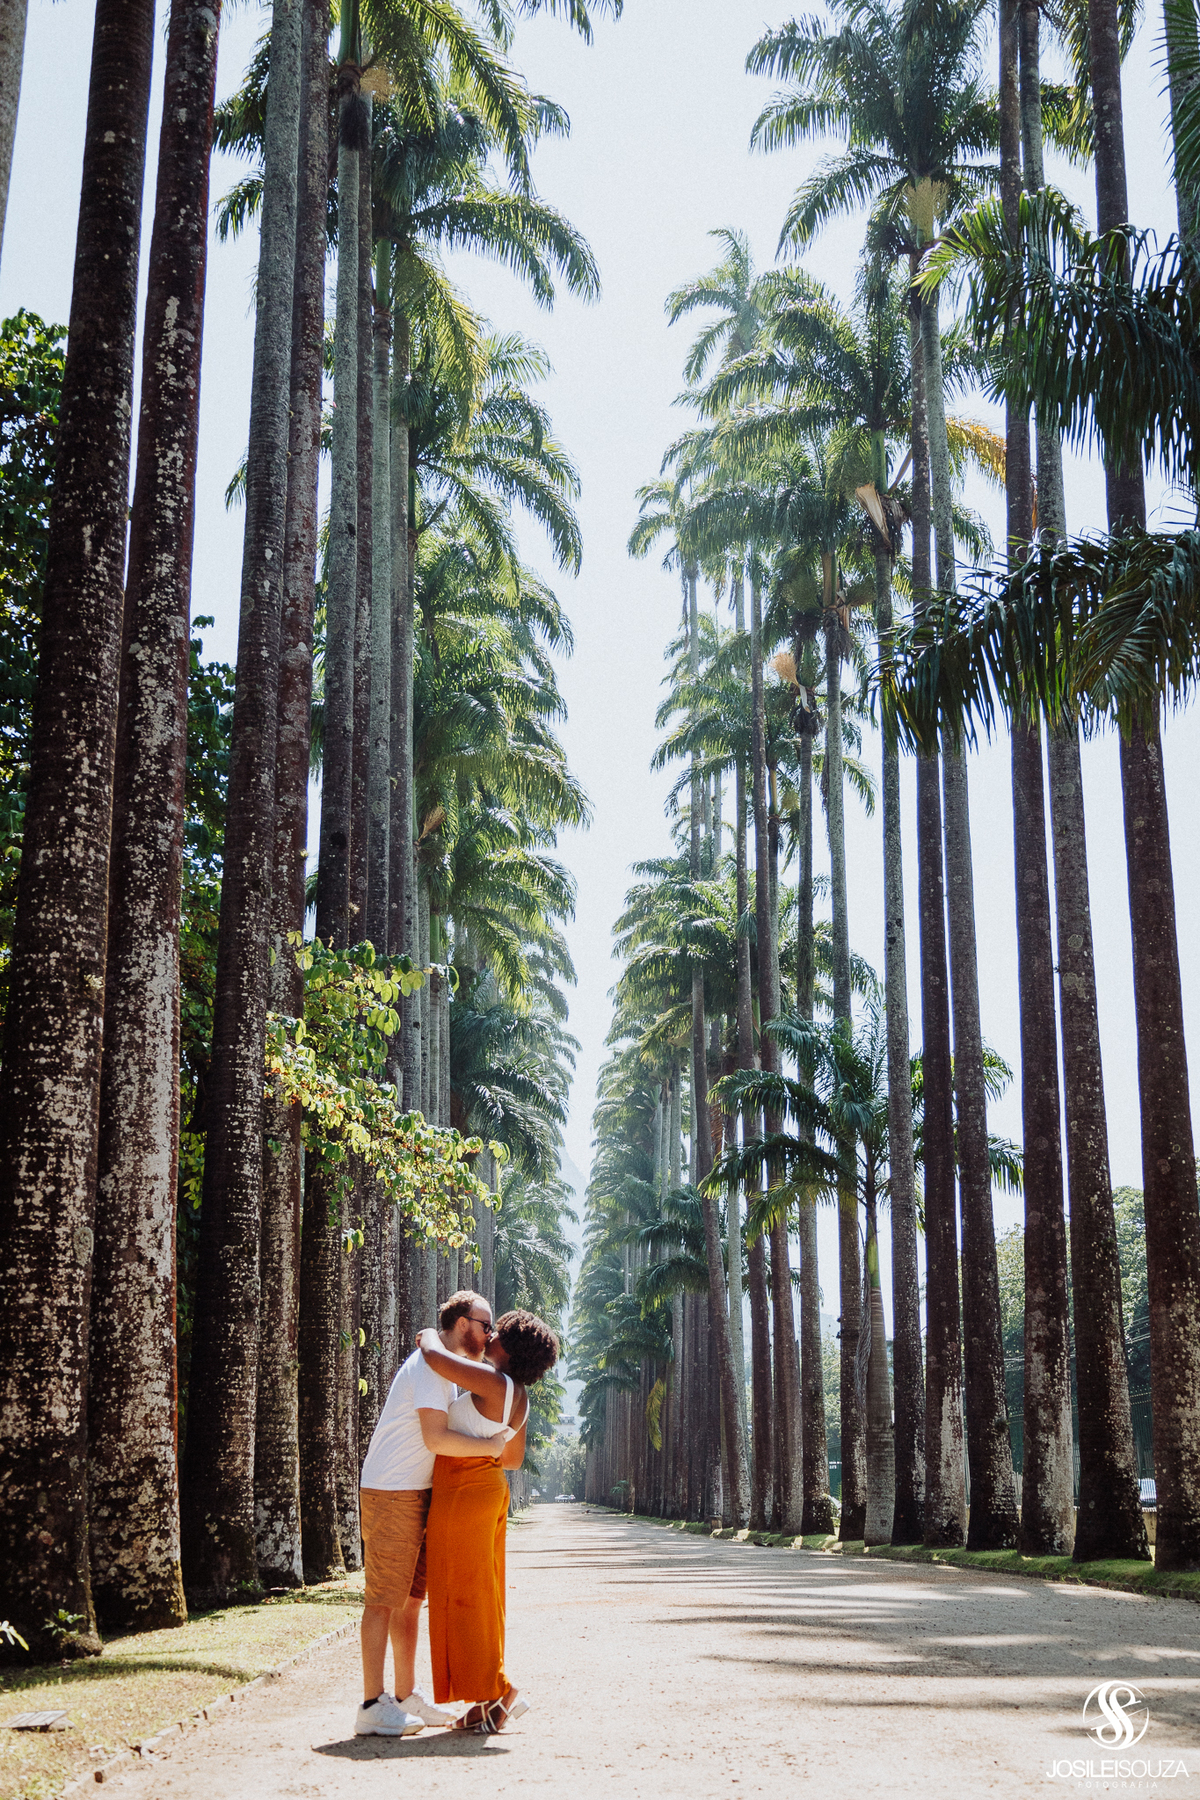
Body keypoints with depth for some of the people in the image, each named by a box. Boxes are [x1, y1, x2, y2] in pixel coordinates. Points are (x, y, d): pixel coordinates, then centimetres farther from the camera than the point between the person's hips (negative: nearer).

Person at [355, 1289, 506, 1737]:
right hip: (391, 1494, -10)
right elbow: (435, 1438, -27)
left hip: (415, 1494, 10)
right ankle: (373, 1707, -5)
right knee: (384, 1599, -7)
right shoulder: (429, 1366, -16)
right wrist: (489, 1447, -18)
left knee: (410, 1597, 12)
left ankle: (407, 1697, 19)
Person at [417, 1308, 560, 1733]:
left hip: (464, 1493, -10)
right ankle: (489, 1698, 15)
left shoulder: (493, 1383, -18)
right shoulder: (517, 1397, 10)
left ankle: (498, 1693, 1)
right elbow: (514, 1459, 19)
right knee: (479, 1594, 12)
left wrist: (429, 1338, -3)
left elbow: (435, 1357, -25)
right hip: (489, 1489, 10)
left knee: (463, 1594, -2)